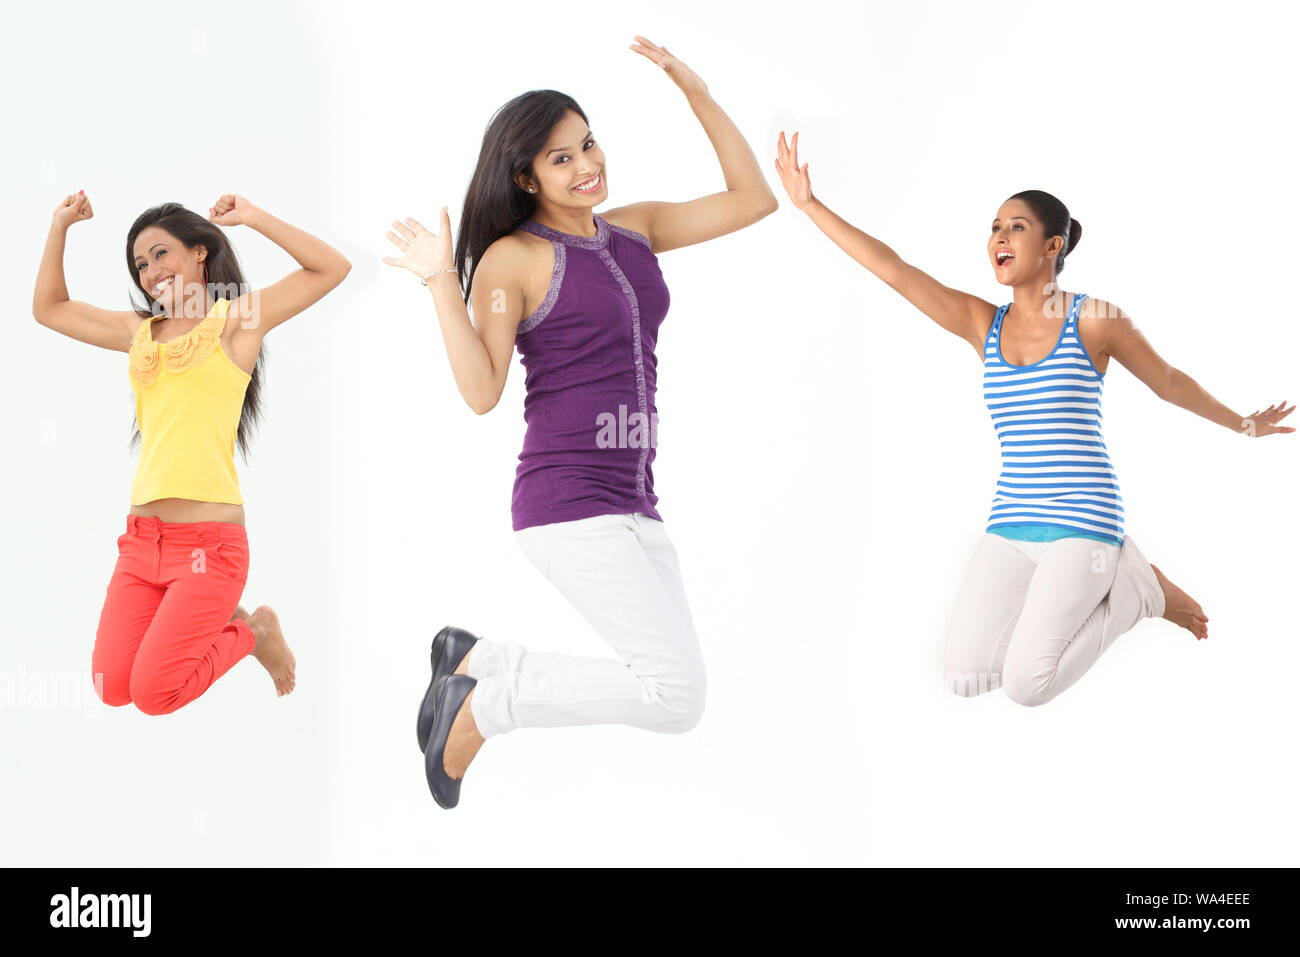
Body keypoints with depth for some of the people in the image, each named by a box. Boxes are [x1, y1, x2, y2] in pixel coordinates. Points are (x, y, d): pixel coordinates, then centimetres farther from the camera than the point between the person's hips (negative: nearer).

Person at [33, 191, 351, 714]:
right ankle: (215, 621, 23)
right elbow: (48, 308, 28)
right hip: (142, 536, 6)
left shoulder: (235, 319, 2)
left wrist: (251, 216, -4)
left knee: (153, 693, -13)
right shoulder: (139, 331, 16)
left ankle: (253, 632, 14)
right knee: (112, 688, -1)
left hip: (209, 541, -6)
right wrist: (61, 225, 21)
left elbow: (332, 268, -6)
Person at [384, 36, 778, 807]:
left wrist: (696, 92, 10)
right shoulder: (513, 258, -5)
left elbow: (753, 200, 15)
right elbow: (482, 392, -10)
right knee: (680, 696, -17)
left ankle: (475, 662, 20)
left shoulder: (633, 230, 14)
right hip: (567, 505, -8)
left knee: (671, 695, 8)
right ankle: (483, 704, 0)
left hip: (635, 510, 8)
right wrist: (442, 284, -17)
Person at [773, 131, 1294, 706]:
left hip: (1081, 522, -5)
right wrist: (809, 204, -4)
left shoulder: (1094, 320, -4)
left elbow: (1169, 382, 12)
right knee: (963, 677, -9)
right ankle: (1087, 592, 13)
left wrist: (1244, 425, 25)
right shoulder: (983, 325, 7)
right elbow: (892, 269, 1)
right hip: (1010, 528, 5)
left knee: (1025, 685, -18)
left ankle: (1136, 588, 8)